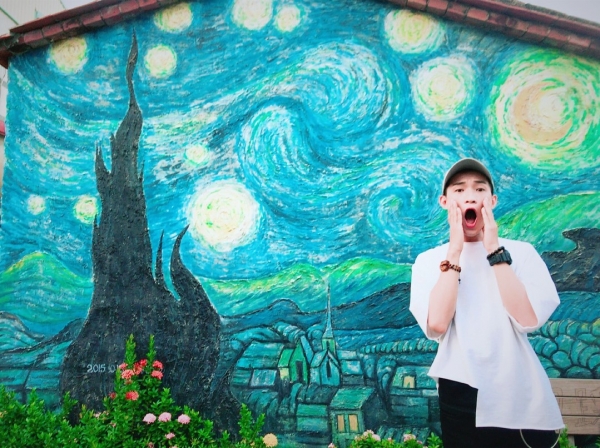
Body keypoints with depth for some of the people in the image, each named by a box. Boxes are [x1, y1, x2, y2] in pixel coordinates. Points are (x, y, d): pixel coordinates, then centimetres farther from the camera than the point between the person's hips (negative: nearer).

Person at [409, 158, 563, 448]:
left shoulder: (521, 252, -1)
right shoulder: (428, 260, -1)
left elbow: (528, 319, -16)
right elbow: (436, 324, -17)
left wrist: (494, 250, -14)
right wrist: (455, 250, -15)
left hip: (522, 398, 0)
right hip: (461, 397, 0)